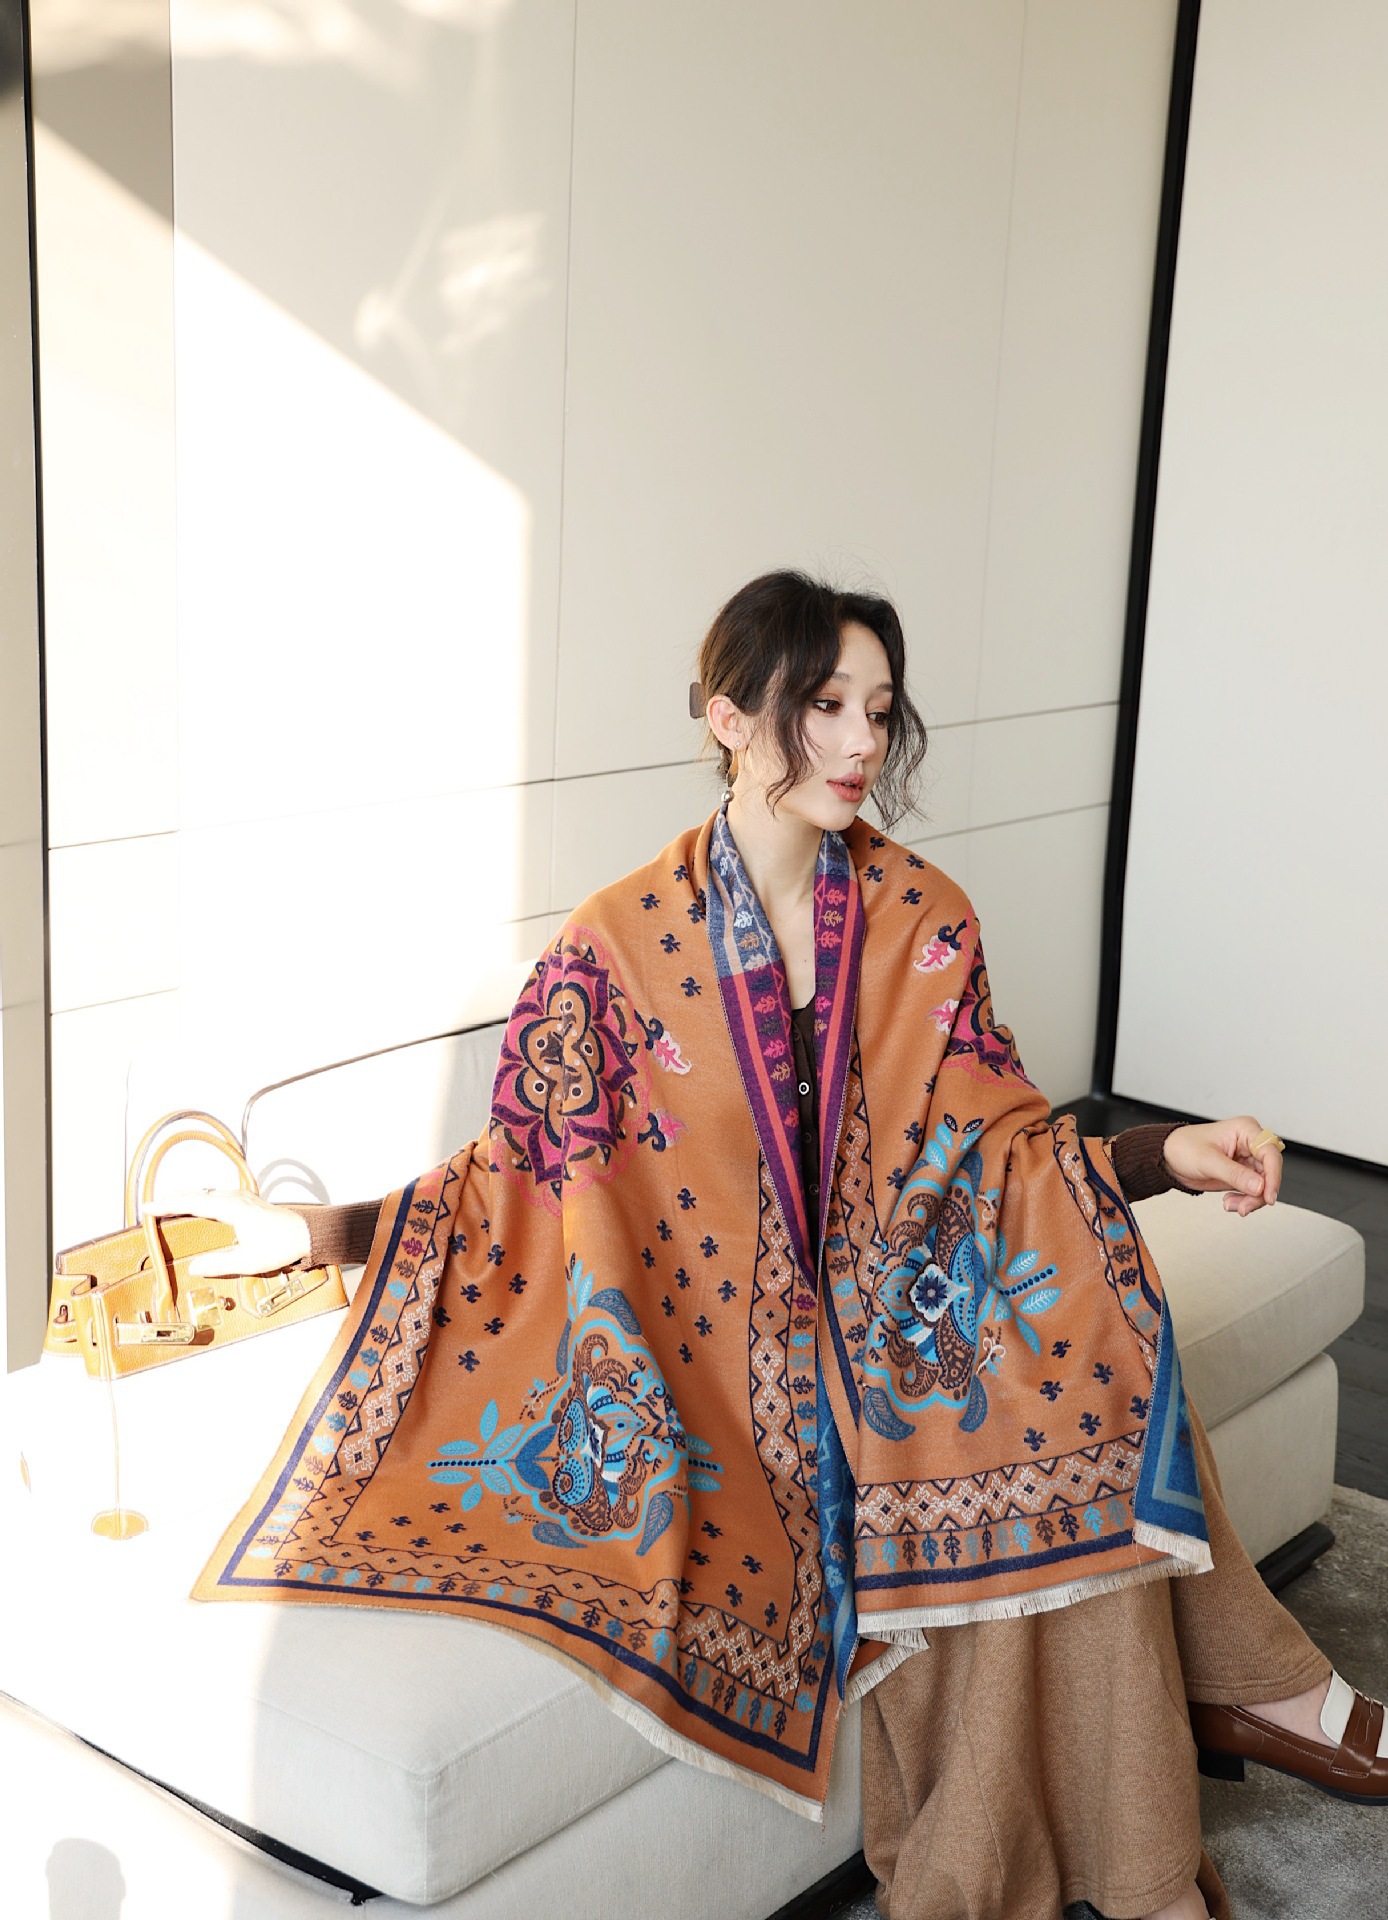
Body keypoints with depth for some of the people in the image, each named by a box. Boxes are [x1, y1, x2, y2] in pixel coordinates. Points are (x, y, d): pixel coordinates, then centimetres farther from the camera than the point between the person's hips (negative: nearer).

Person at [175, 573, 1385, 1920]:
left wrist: (1166, 1154, -14)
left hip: (902, 1303, 4)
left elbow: (997, 1151, 3)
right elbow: (526, 1169, -2)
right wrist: (312, 1232, -12)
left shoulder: (921, 917, 2)